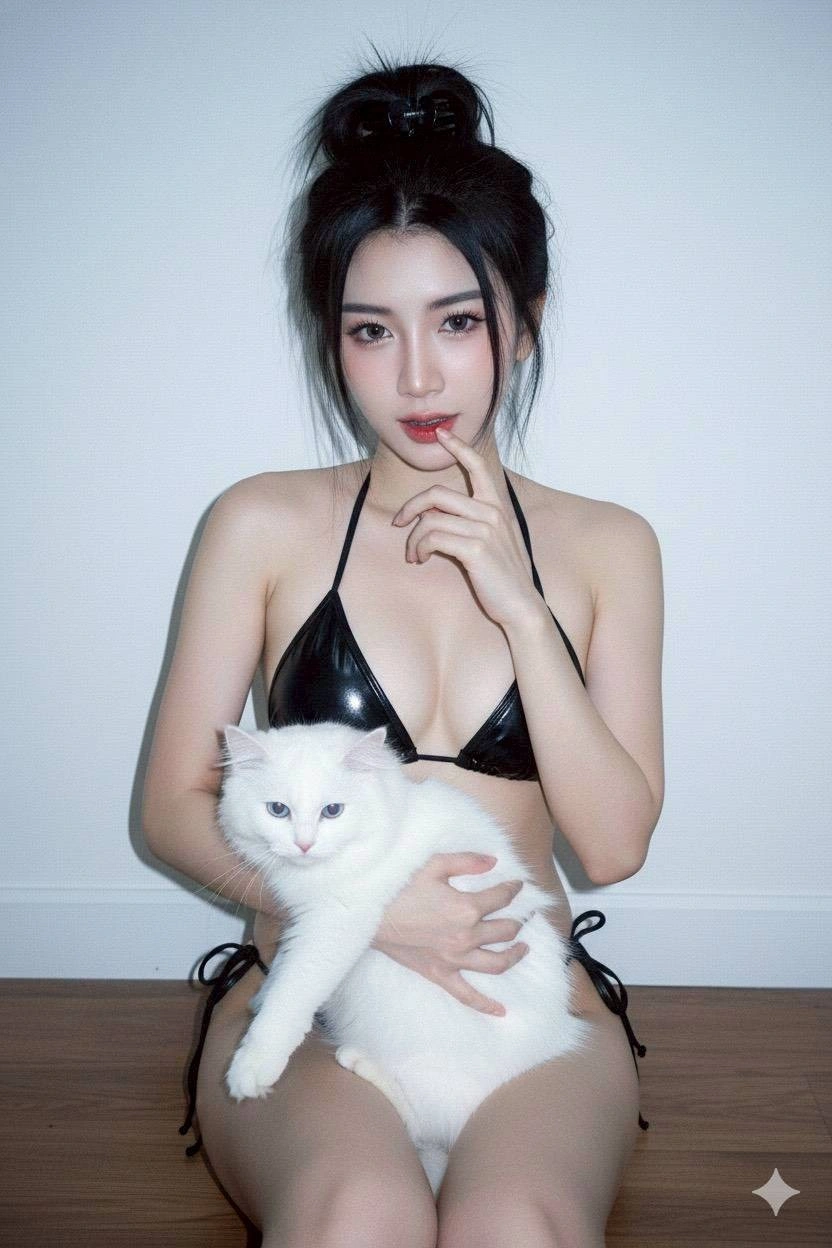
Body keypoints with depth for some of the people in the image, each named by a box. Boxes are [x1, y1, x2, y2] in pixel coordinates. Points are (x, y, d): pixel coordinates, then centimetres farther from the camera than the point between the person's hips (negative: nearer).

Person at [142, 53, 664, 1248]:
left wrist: (518, 606, -11)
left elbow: (616, 842, -1)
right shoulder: (263, 525, 0)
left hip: (530, 995, 2)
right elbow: (173, 807, 2)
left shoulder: (605, 547, 5)